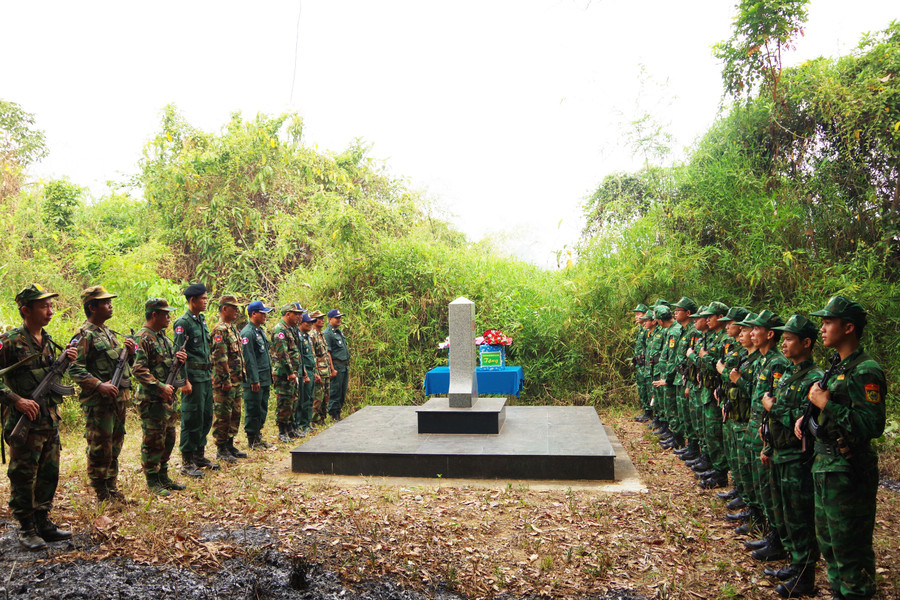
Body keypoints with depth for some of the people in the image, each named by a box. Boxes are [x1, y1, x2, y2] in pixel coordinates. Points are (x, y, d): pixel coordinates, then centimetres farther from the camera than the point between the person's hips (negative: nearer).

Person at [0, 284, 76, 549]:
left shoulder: (48, 341, 11)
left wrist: (65, 360, -1)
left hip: (50, 419, 7)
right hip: (24, 420, -7)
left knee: (49, 474, 13)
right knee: (23, 477, 3)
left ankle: (43, 522, 25)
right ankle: (26, 529, 15)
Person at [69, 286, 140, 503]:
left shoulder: (109, 332, 16)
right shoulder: (85, 335, -10)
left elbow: (122, 364, 22)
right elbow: (75, 369, -18)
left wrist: (130, 352, 3)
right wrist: (99, 385, -26)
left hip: (119, 399, 8)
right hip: (98, 402, -8)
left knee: (114, 448, 15)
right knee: (100, 450, -1)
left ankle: (113, 489, 25)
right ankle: (103, 495, 8)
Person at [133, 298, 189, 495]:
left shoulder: (163, 336, 15)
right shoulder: (142, 338, -14)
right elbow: (139, 370, -21)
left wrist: (179, 358, 2)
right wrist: (160, 387, -25)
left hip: (168, 398, 9)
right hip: (152, 400, -9)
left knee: (168, 439, 16)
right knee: (153, 441, -1)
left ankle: (163, 477, 27)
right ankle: (152, 482, 9)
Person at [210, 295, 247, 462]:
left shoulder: (233, 328, 16)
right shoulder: (220, 329, -14)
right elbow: (220, 357, -20)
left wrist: (240, 378, 19)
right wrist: (226, 380, -21)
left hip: (236, 381, 10)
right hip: (225, 381, -10)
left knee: (235, 413, 15)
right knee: (222, 415, -2)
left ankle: (230, 445, 25)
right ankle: (221, 450, 6)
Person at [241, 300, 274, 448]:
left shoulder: (260, 330, 16)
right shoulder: (247, 333, -14)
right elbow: (249, 359, -18)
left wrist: (269, 375, 20)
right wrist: (254, 380, -19)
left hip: (264, 379, 9)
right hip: (254, 380, -9)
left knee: (262, 408, 14)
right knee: (253, 410, -1)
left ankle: (258, 436, 24)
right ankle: (252, 440, 8)